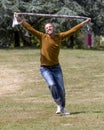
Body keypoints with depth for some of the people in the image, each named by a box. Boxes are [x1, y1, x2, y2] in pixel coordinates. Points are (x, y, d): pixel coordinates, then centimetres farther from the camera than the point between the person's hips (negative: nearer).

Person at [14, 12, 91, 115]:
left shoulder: (59, 36, 1)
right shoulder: (42, 37, -7)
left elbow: (72, 30, 8)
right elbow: (30, 28, -15)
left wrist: (84, 22, 13)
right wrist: (20, 20, -25)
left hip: (56, 67, 3)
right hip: (45, 68, -3)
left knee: (61, 89, 2)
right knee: (52, 84, -26)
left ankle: (63, 108, 22)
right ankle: (58, 104, -7)